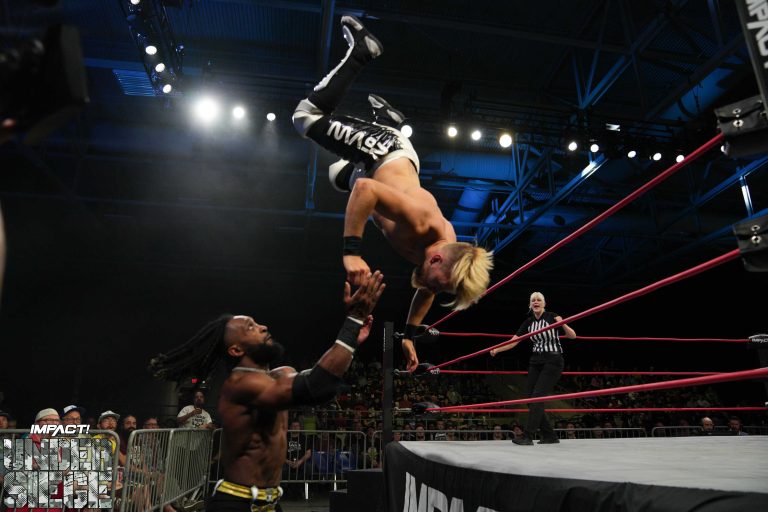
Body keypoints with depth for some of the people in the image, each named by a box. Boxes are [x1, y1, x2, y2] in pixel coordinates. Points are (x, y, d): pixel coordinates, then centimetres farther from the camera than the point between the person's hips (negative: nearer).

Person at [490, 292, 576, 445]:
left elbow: (573, 336, -6)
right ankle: (550, 435, 13)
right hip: (536, 361, 6)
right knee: (530, 398, 1)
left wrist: (563, 324, -24)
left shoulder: (552, 317, -6)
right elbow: (513, 341, 4)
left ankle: (527, 436, -14)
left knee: (537, 397, -15)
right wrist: (497, 349, -8)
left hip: (553, 361, -6)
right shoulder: (528, 322, 7)